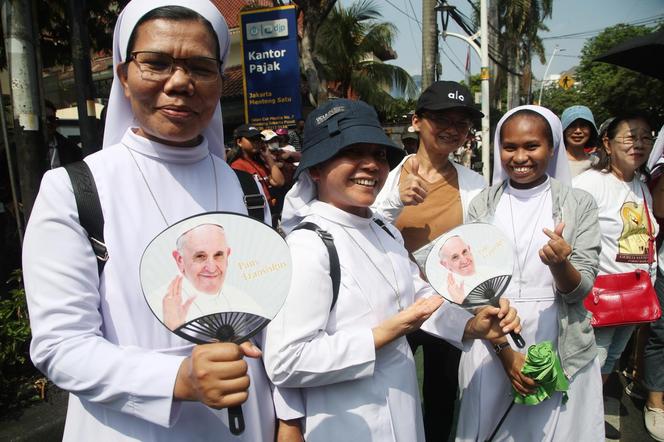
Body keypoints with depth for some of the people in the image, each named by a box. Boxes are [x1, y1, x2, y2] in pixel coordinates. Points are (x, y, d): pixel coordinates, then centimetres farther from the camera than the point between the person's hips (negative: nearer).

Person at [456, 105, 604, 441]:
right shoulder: (482, 205, 0)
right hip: (493, 346, 1)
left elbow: (580, 291, -6)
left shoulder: (579, 204, -2)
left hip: (563, 351, 0)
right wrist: (504, 351, -10)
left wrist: (560, 263, -27)